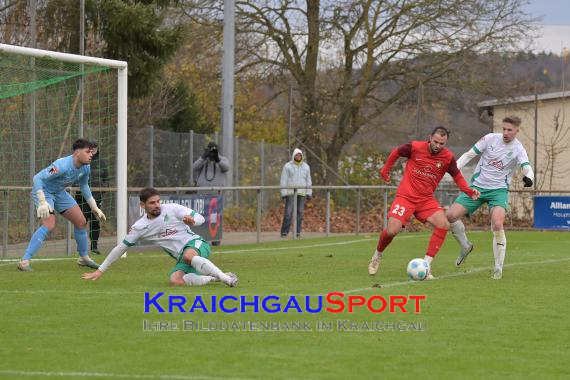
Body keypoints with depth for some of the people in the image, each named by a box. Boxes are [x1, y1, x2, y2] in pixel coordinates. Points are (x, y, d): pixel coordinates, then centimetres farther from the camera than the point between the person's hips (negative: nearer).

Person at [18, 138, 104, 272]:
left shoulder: (85, 168, -7)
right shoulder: (63, 166, -34)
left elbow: (84, 186, 14)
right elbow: (37, 178, -36)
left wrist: (94, 208, 14)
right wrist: (42, 202, -44)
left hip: (59, 193, 9)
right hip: (43, 192, -8)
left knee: (81, 222, 8)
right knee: (49, 224, -28)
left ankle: (84, 258, 29)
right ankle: (24, 261, -28)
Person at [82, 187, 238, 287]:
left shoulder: (171, 209, -2)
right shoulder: (140, 227, 4)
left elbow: (200, 218, -2)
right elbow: (120, 248, 9)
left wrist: (192, 221, -28)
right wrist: (100, 270, 9)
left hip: (196, 244, -3)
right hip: (181, 258, 3)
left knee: (188, 256, -40)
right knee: (175, 280, -31)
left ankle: (226, 278, -38)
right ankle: (215, 278, -21)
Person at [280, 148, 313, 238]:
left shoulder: (306, 167, 10)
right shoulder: (287, 166, 0)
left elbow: (308, 181, 12)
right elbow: (283, 181, -2)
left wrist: (309, 193, 5)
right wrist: (283, 193, -9)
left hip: (301, 193, 3)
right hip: (290, 193, -3)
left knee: (300, 213, 0)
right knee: (288, 213, -10)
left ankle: (297, 232, 5)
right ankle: (284, 232, -9)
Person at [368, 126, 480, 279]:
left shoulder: (448, 157, -5)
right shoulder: (415, 147, -11)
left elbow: (457, 176, 8)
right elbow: (396, 153, 8)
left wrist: (469, 191, -9)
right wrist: (385, 170, 14)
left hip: (426, 199, 3)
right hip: (405, 196, -2)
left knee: (443, 224, -21)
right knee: (392, 231, -16)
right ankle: (377, 256, 17)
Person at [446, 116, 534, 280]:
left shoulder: (518, 150, -9)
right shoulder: (490, 139, -4)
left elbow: (527, 168, -24)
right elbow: (468, 155, 1)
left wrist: (528, 178, -48)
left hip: (499, 190, -3)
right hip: (477, 186, 3)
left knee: (497, 225, -26)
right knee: (451, 215, -11)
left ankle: (498, 268, -12)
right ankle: (465, 246, 17)